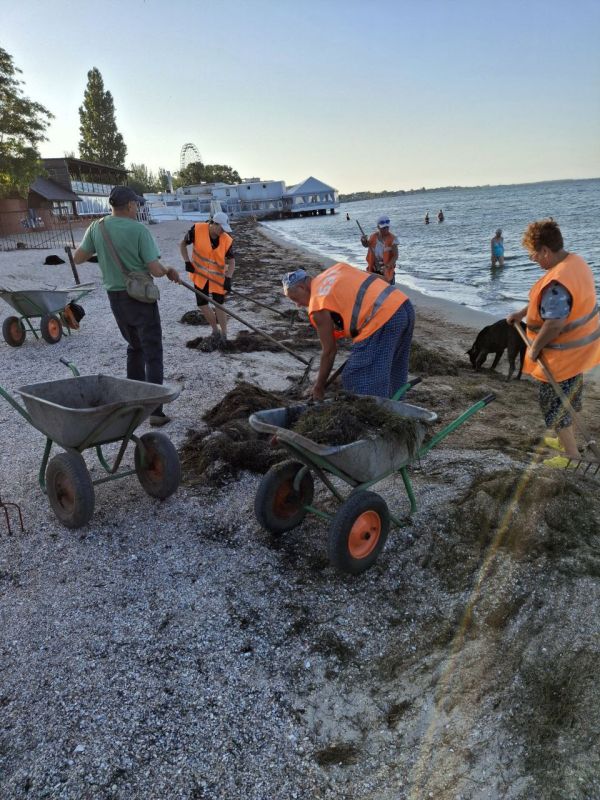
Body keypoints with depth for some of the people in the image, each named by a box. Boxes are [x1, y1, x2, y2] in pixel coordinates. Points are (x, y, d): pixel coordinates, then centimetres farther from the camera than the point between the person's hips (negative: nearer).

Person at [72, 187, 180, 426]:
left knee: (134, 346, 23)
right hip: (140, 298, -5)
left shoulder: (96, 227, 0)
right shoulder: (139, 230, -14)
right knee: (152, 352, 0)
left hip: (115, 297, 6)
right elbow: (155, 270, -18)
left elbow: (77, 258, 6)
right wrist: (168, 270, 4)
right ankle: (154, 410, -4)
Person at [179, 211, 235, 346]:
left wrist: (228, 278, -23)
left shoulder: (227, 240, -18)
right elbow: (182, 244, -3)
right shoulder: (197, 229, -18)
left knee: (219, 305, -4)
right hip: (200, 275, 2)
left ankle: (223, 335, 9)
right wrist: (187, 262, -12)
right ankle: (215, 330, 24)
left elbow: (231, 261, -9)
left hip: (218, 277, -2)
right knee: (202, 304, 5)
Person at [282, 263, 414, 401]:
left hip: (384, 319, -9)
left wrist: (319, 387, 13)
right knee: (393, 376, 20)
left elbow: (329, 351, 1)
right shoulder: (337, 268, 20)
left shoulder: (318, 308, -2)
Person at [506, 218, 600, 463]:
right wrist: (521, 313, 15)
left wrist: (534, 349, -20)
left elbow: (554, 325, -34)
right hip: (580, 347, 10)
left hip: (563, 355, -10)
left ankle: (571, 454, 19)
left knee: (554, 404, 7)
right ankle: (568, 439, 45)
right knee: (568, 396, 26)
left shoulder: (557, 282, -32)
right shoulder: (575, 261, 1)